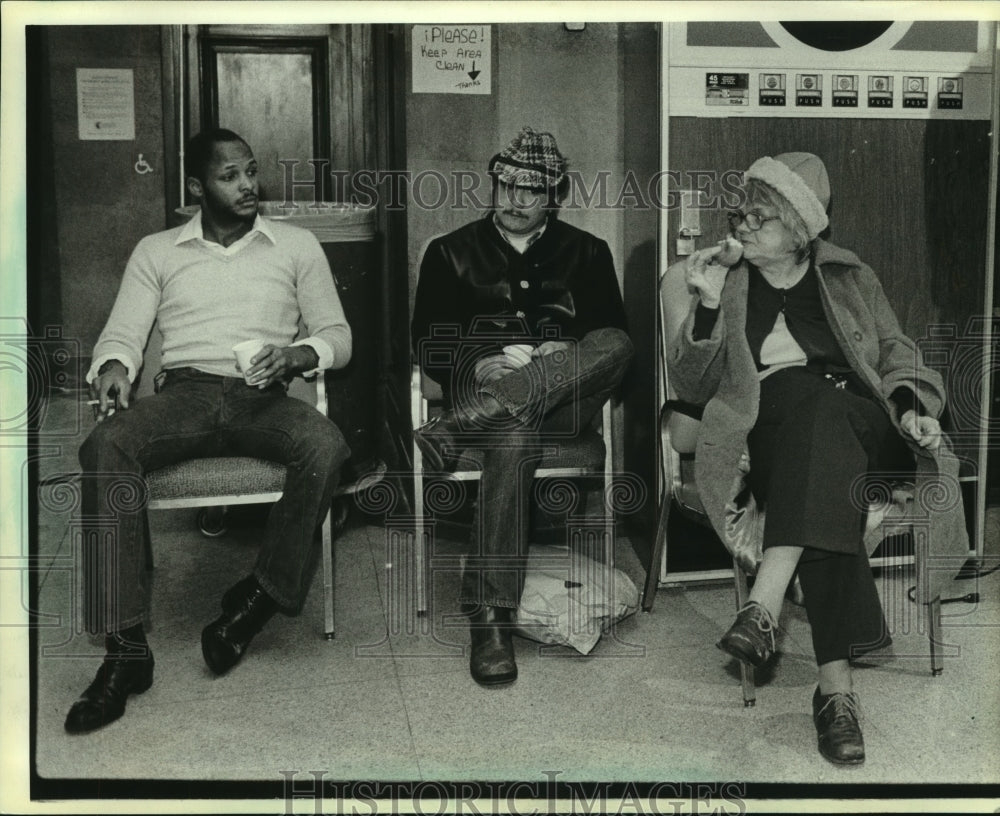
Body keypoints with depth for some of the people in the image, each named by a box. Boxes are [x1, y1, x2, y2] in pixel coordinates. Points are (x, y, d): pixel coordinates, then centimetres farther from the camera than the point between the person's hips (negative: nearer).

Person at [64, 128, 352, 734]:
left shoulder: (297, 246, 15)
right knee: (106, 446, -32)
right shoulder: (156, 252, 17)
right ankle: (126, 649, -32)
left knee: (326, 446, -35)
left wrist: (300, 354, -11)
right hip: (185, 392, 1)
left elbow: (338, 335, 12)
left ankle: (260, 599, -19)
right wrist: (114, 364, -14)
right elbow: (123, 332, 11)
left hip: (263, 396, 0)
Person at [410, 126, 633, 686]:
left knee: (615, 344, -32)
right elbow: (429, 345, 8)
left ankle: (462, 426, -40)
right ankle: (490, 619, -38)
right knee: (514, 442, -38)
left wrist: (563, 358, -13)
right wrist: (481, 367, -13)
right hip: (483, 387, -1)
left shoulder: (586, 253, 21)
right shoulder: (452, 252, 18)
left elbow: (615, 337, 9)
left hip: (563, 401, 2)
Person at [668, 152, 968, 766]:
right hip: (775, 440, 0)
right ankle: (837, 686, -44)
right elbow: (691, 387, 9)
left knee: (818, 407, -36)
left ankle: (765, 607, -47)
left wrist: (911, 407, -3)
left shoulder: (851, 278, 20)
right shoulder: (728, 282, 17)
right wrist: (708, 305, -5)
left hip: (868, 433, 1)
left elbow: (896, 353, 19)